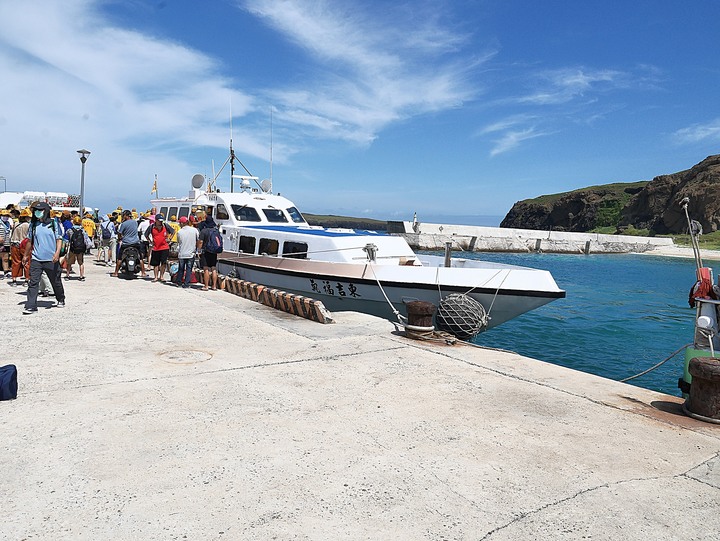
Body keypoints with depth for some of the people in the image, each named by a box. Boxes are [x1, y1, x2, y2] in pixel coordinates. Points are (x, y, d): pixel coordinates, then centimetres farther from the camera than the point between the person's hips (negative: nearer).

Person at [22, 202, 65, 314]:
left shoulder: (53, 224, 0)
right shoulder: (33, 225, 8)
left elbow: (59, 239, -2)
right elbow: (30, 241, 17)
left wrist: (57, 252, -17)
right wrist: (25, 255, 22)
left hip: (51, 259, -2)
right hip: (36, 259, 2)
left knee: (56, 282, 12)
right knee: (33, 282, -6)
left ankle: (60, 300, 34)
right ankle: (31, 307, -5)